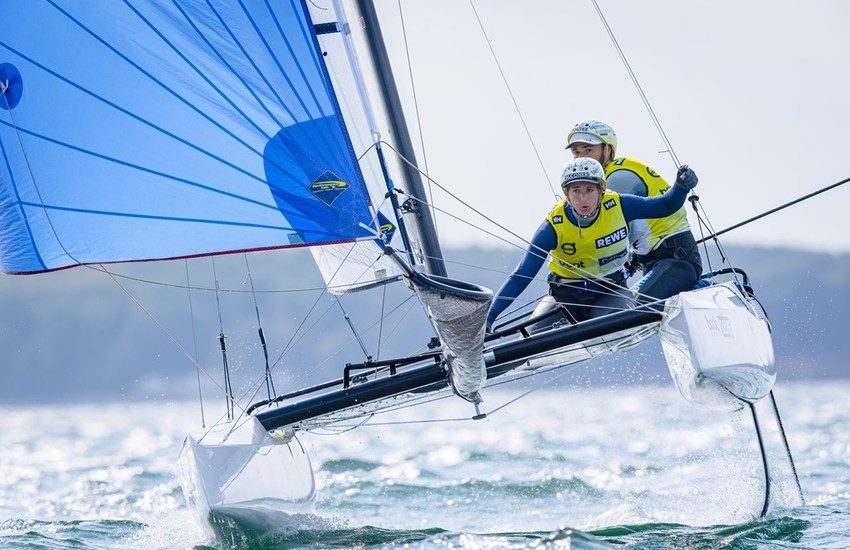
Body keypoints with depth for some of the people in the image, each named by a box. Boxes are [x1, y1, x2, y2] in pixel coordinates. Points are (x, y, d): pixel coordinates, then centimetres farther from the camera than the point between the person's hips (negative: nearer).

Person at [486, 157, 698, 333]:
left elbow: (666, 206, 0)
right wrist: (489, 317, -28)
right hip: (565, 296, 0)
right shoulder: (554, 226, -20)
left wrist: (681, 186, -23)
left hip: (610, 292, 0)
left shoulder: (618, 205, -16)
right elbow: (521, 276, -20)